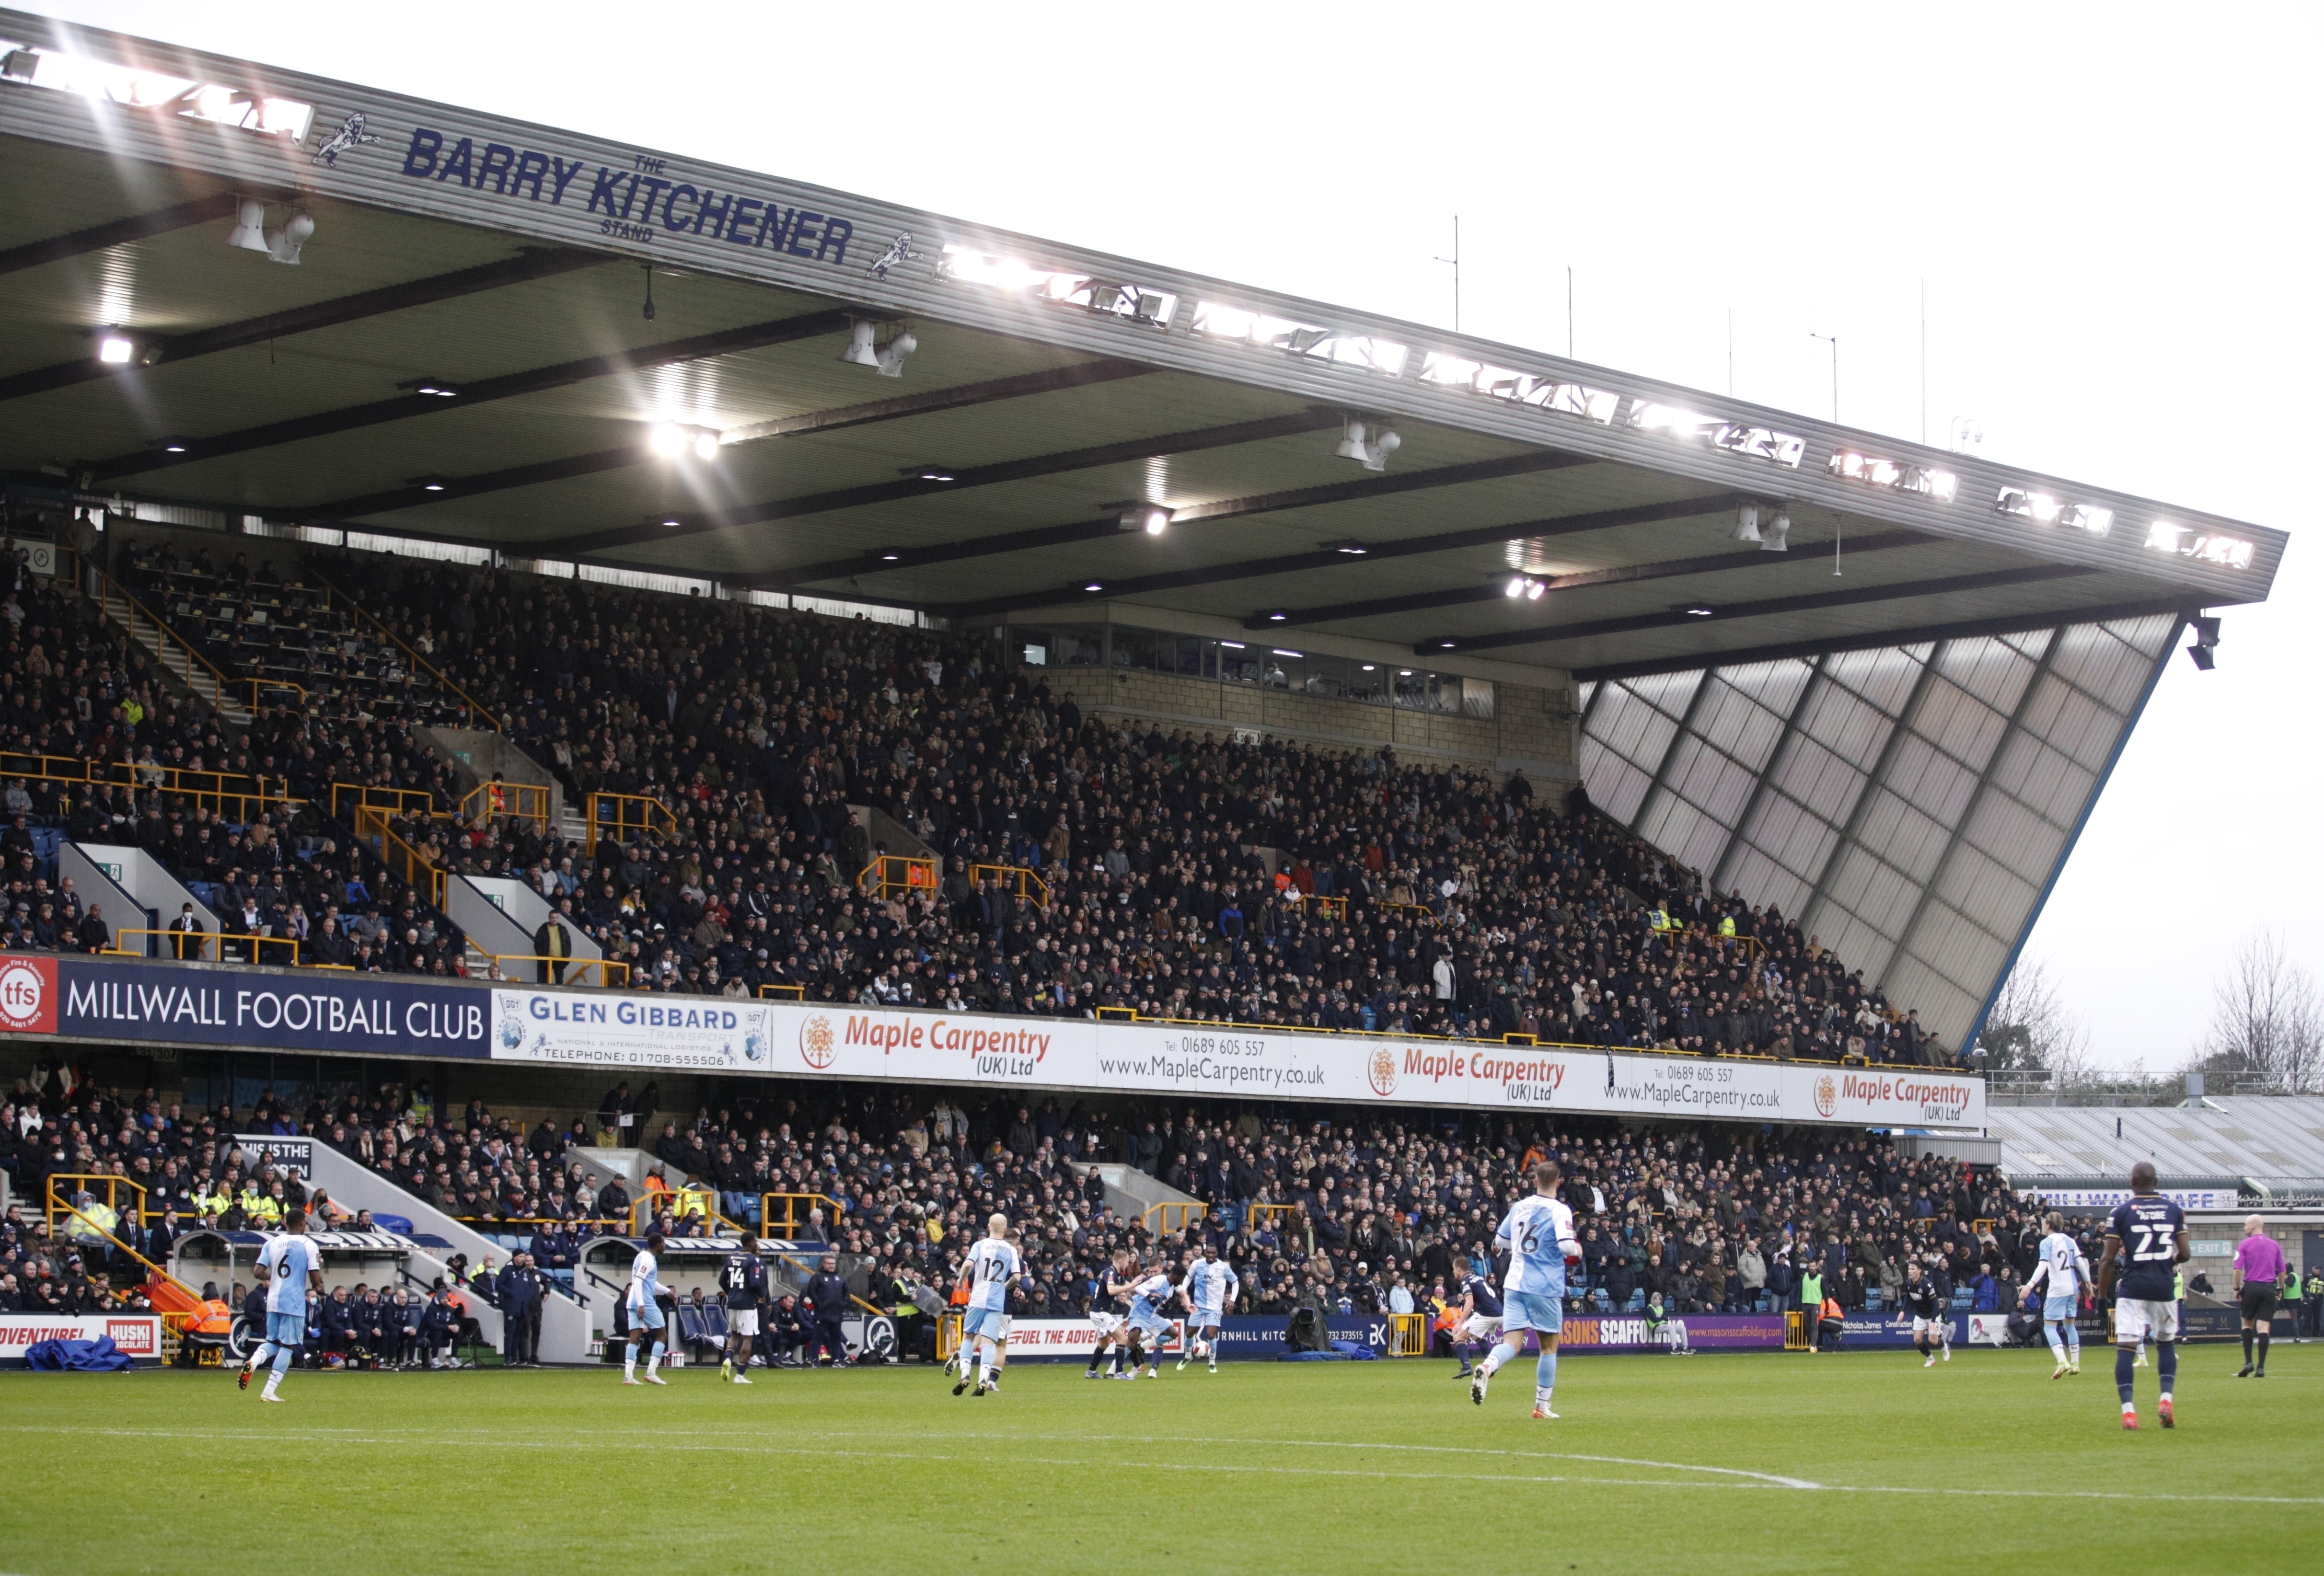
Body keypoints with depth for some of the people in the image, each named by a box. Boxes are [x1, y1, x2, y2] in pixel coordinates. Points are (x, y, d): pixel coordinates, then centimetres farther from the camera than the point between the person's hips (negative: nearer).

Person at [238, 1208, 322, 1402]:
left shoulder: (271, 1244, 7)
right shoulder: (308, 1246, -5)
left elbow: (259, 1272, 1)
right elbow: (316, 1280, -7)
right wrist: (317, 1289, 15)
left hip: (273, 1301, 5)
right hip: (294, 1303, -5)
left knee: (272, 1342, 19)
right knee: (287, 1346, 2)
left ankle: (253, 1361, -13)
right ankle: (269, 1392, -4)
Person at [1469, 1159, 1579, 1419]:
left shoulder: (1519, 1207, 8)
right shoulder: (1560, 1211, -8)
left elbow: (1500, 1243, 18)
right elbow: (1567, 1245, -21)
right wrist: (1577, 1250, 1)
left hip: (1514, 1284, 4)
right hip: (1545, 1288, -4)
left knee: (1511, 1343, -3)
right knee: (1549, 1347, 12)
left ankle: (1487, 1367, -35)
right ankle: (1542, 1406, 14)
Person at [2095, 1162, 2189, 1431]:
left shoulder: (2121, 1212, -1)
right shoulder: (2173, 1210, 6)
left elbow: (2108, 1260, -4)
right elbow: (2184, 1254, 3)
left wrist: (2102, 1293, 6)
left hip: (2132, 1287, -3)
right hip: (2164, 1286, 3)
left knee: (2126, 1347, -3)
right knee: (2167, 1342, 19)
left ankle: (2128, 1410, -13)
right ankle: (2166, 1399, 4)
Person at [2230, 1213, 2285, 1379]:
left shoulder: (2244, 1245, -2)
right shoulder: (2275, 1245, 8)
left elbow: (2238, 1270, -8)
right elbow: (2282, 1271, 10)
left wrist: (2237, 1289, 2)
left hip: (2251, 1287, -2)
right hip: (2269, 1288, 2)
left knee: (2247, 1323, 13)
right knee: (2263, 1327, 0)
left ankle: (2248, 1362, 1)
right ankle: (2261, 1368, -6)